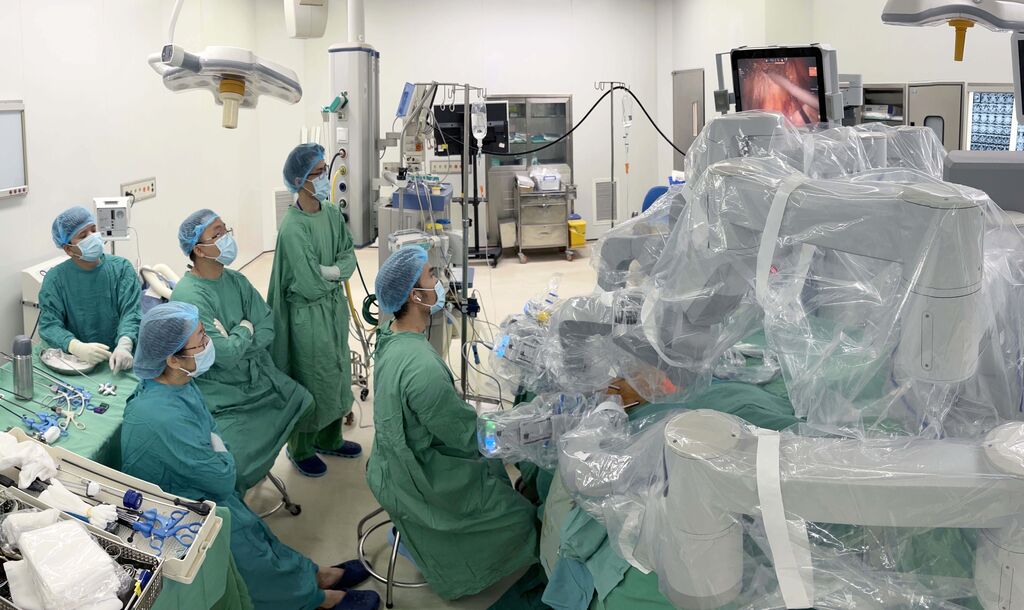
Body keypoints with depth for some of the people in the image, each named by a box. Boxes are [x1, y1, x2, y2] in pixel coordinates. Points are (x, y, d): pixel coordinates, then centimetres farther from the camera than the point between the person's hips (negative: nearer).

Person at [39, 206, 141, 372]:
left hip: (116, 359, 0)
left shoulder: (121, 267, 4)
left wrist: (124, 346, -26)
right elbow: (49, 324, -5)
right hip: (75, 360, 0)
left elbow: (131, 313, -5)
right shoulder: (54, 278, 3)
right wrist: (78, 348, -25)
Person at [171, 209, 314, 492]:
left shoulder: (235, 280, 4)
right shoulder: (188, 297, -21)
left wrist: (234, 347, -16)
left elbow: (267, 329, -1)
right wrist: (245, 330, -6)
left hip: (257, 374, 8)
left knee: (301, 400, 5)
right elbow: (224, 354, -25)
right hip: (222, 392, -8)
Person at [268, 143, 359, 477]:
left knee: (336, 372, 19)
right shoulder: (293, 228, -24)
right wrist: (336, 274, -8)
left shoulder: (332, 213, -1)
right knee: (310, 379, 7)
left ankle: (329, 439, 39)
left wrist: (329, 271, -16)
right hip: (308, 314, -7)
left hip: (334, 307, 7)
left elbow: (349, 255, 2)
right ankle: (301, 448, 28)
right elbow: (309, 285, -25)